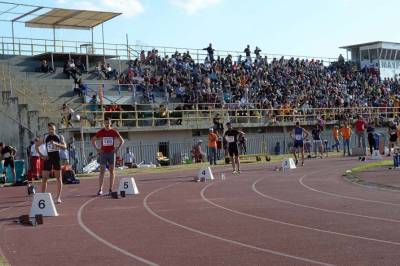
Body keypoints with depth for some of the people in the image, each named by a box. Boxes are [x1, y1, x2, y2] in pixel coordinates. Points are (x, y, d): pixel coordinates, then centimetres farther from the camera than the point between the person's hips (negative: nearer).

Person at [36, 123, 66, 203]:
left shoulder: (59, 137, 2)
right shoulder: (45, 137, 4)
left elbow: (64, 146, -10)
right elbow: (36, 146, 9)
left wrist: (56, 143, -27)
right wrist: (41, 155, -1)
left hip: (57, 158, -1)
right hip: (48, 158, 1)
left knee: (58, 178, 0)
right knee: (44, 178, -1)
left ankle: (58, 197, 4)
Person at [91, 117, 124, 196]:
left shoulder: (114, 132, 1)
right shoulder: (100, 132, 1)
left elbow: (122, 141, 9)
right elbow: (93, 140, 12)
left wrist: (117, 148, -3)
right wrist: (97, 149, 1)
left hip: (111, 153, 1)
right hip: (103, 153, -1)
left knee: (112, 171, 1)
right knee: (102, 171, -5)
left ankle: (111, 189, 7)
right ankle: (100, 189, -3)